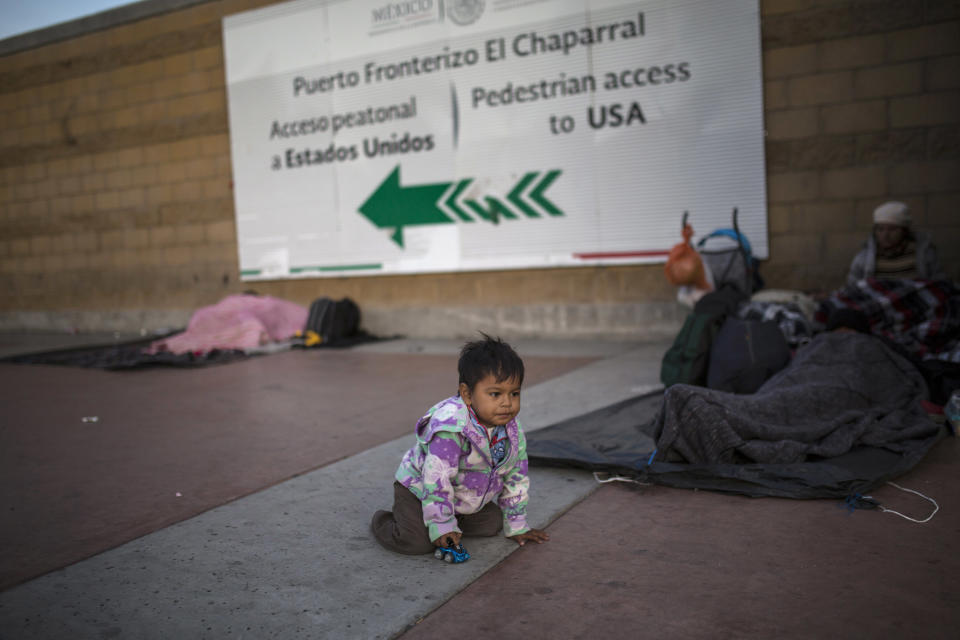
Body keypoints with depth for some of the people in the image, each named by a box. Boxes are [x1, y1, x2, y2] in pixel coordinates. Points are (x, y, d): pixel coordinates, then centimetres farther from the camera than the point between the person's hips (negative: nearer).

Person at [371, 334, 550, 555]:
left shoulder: (513, 431, -12)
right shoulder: (450, 428, -36)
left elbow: (515, 477, 0)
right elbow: (436, 477, -33)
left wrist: (516, 526, 4)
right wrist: (442, 526, -29)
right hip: (418, 488, -7)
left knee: (492, 523, 0)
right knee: (417, 542, -21)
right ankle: (382, 520, 10)